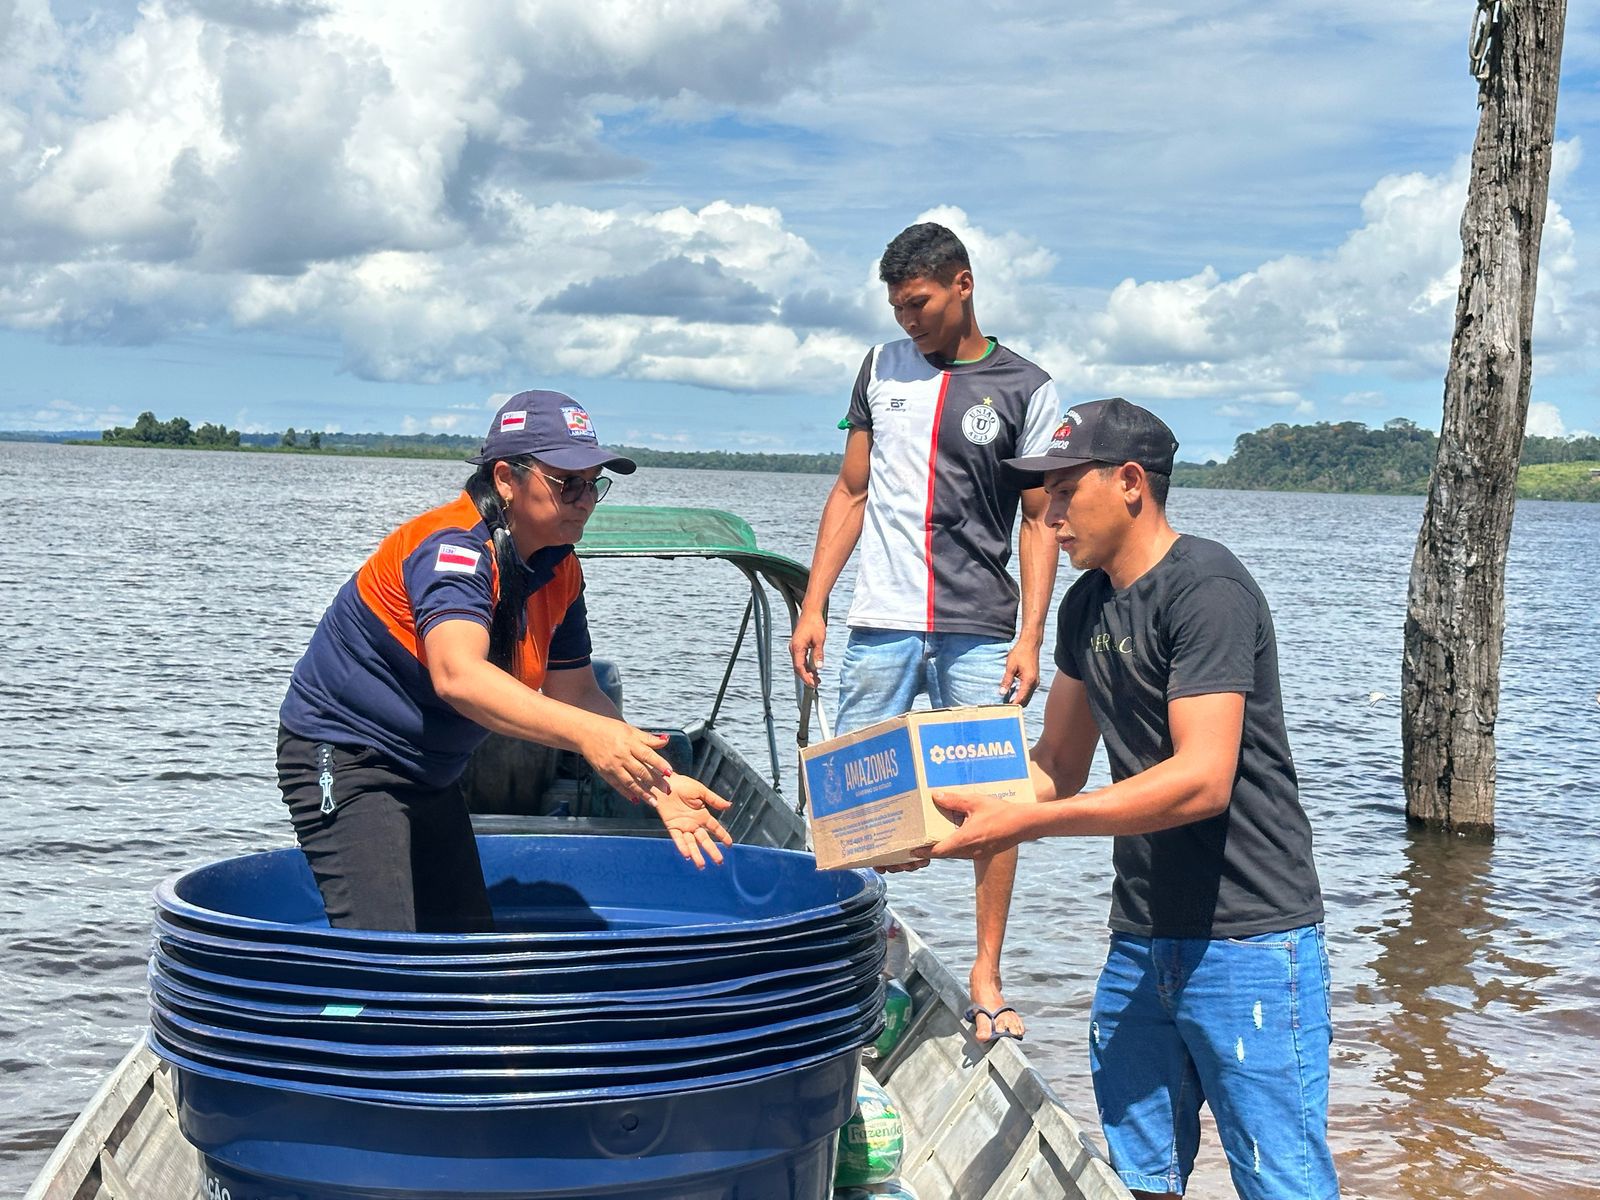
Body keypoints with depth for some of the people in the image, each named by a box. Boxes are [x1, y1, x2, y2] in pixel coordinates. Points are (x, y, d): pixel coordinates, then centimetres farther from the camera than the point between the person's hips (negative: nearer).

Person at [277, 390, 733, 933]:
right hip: (342, 760, -9)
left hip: (430, 777, 9)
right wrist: (587, 733, -55)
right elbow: (457, 675, -44)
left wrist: (657, 782, -12)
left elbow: (576, 694, 4)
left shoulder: (560, 572, 1)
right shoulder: (452, 546, -27)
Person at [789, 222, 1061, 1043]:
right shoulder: (883, 369, 12)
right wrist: (812, 606, 7)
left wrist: (1030, 637, -7)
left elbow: (1040, 521, 3)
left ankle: (986, 978, 8)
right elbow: (851, 493, 15)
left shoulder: (1025, 390, 4)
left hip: (980, 633, -2)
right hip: (880, 626, 2)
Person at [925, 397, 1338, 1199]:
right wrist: (950, 819, 0)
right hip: (1139, 941, 8)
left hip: (1247, 942, -8)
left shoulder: (1206, 589, -14)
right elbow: (1059, 765, 17)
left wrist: (1023, 823, -24)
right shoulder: (1088, 604, 12)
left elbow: (1201, 781, -23)